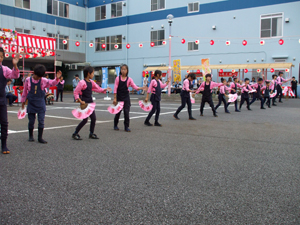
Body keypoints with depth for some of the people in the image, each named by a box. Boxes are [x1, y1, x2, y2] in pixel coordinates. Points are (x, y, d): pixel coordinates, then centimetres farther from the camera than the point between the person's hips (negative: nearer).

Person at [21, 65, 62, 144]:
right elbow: (25, 91, 8)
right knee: (31, 121, 6)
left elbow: (52, 83, -6)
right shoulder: (28, 80, -1)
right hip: (31, 103, 0)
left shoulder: (43, 80, -1)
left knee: (41, 121, -2)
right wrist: (23, 101, 15)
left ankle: (40, 137, 6)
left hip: (41, 103, 0)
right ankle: (31, 136, 24)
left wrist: (57, 78, -26)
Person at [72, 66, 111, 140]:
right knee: (85, 120, -6)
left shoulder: (91, 82, 8)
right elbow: (75, 92, -14)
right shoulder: (82, 82, -16)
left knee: (93, 118, 7)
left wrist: (105, 89, 5)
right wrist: (80, 101, -20)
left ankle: (91, 134, 21)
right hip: (84, 103, -8)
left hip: (90, 102, 8)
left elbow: (98, 89, 18)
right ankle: (75, 134, 8)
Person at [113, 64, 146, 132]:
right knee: (118, 112, 7)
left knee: (126, 112, -2)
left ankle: (126, 127, 8)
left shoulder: (129, 79, -1)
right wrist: (114, 98, -9)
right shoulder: (118, 78, -4)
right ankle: (115, 125, 26)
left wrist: (141, 88, -25)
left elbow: (135, 87, -8)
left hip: (126, 98, 1)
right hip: (119, 97, -1)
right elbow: (115, 88, -5)